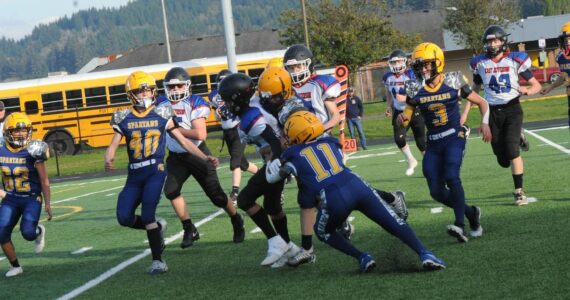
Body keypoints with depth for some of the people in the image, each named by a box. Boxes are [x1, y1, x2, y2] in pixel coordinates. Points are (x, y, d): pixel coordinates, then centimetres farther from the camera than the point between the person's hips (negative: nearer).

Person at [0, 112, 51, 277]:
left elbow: (44, 181, -7)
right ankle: (15, 266, 16)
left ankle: (39, 231, 19)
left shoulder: (32, 152, -12)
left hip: (32, 199, -3)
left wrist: (47, 204, -6)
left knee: (28, 232, -20)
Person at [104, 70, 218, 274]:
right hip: (134, 174, 3)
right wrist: (108, 161, -20)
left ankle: (158, 260, -1)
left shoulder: (162, 115, 3)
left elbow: (183, 142, 8)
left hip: (155, 171, -3)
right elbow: (113, 146, 2)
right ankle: (157, 227, 25)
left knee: (147, 215, -15)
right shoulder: (124, 119, 6)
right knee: (124, 217, -3)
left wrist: (205, 158, 1)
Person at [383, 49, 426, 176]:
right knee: (399, 139, -12)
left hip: (414, 111, -4)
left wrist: (406, 98, -27)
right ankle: (411, 161, 12)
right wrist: (389, 106, 10)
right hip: (399, 112, 4)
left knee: (420, 141, 3)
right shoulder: (388, 77, 0)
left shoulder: (411, 75, -16)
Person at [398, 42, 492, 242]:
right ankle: (471, 213, 21)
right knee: (437, 192, -1)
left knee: (451, 177, -27)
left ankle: (460, 225, -27)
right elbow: (407, 114, 8)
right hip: (433, 143, 4)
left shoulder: (454, 83, -5)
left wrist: (485, 123, -9)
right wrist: (402, 119, -16)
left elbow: (482, 103, 7)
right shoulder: (415, 90, 0)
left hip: (454, 137, -4)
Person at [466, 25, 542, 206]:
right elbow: (475, 90, 15)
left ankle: (519, 192, -2)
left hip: (512, 109, -3)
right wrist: (465, 114, 8)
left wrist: (527, 91, -23)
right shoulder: (480, 63, 3)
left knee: (512, 151, -17)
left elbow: (537, 85, -1)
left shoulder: (515, 60, -5)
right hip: (492, 112, 3)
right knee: (503, 161, 5)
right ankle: (517, 138, 39)